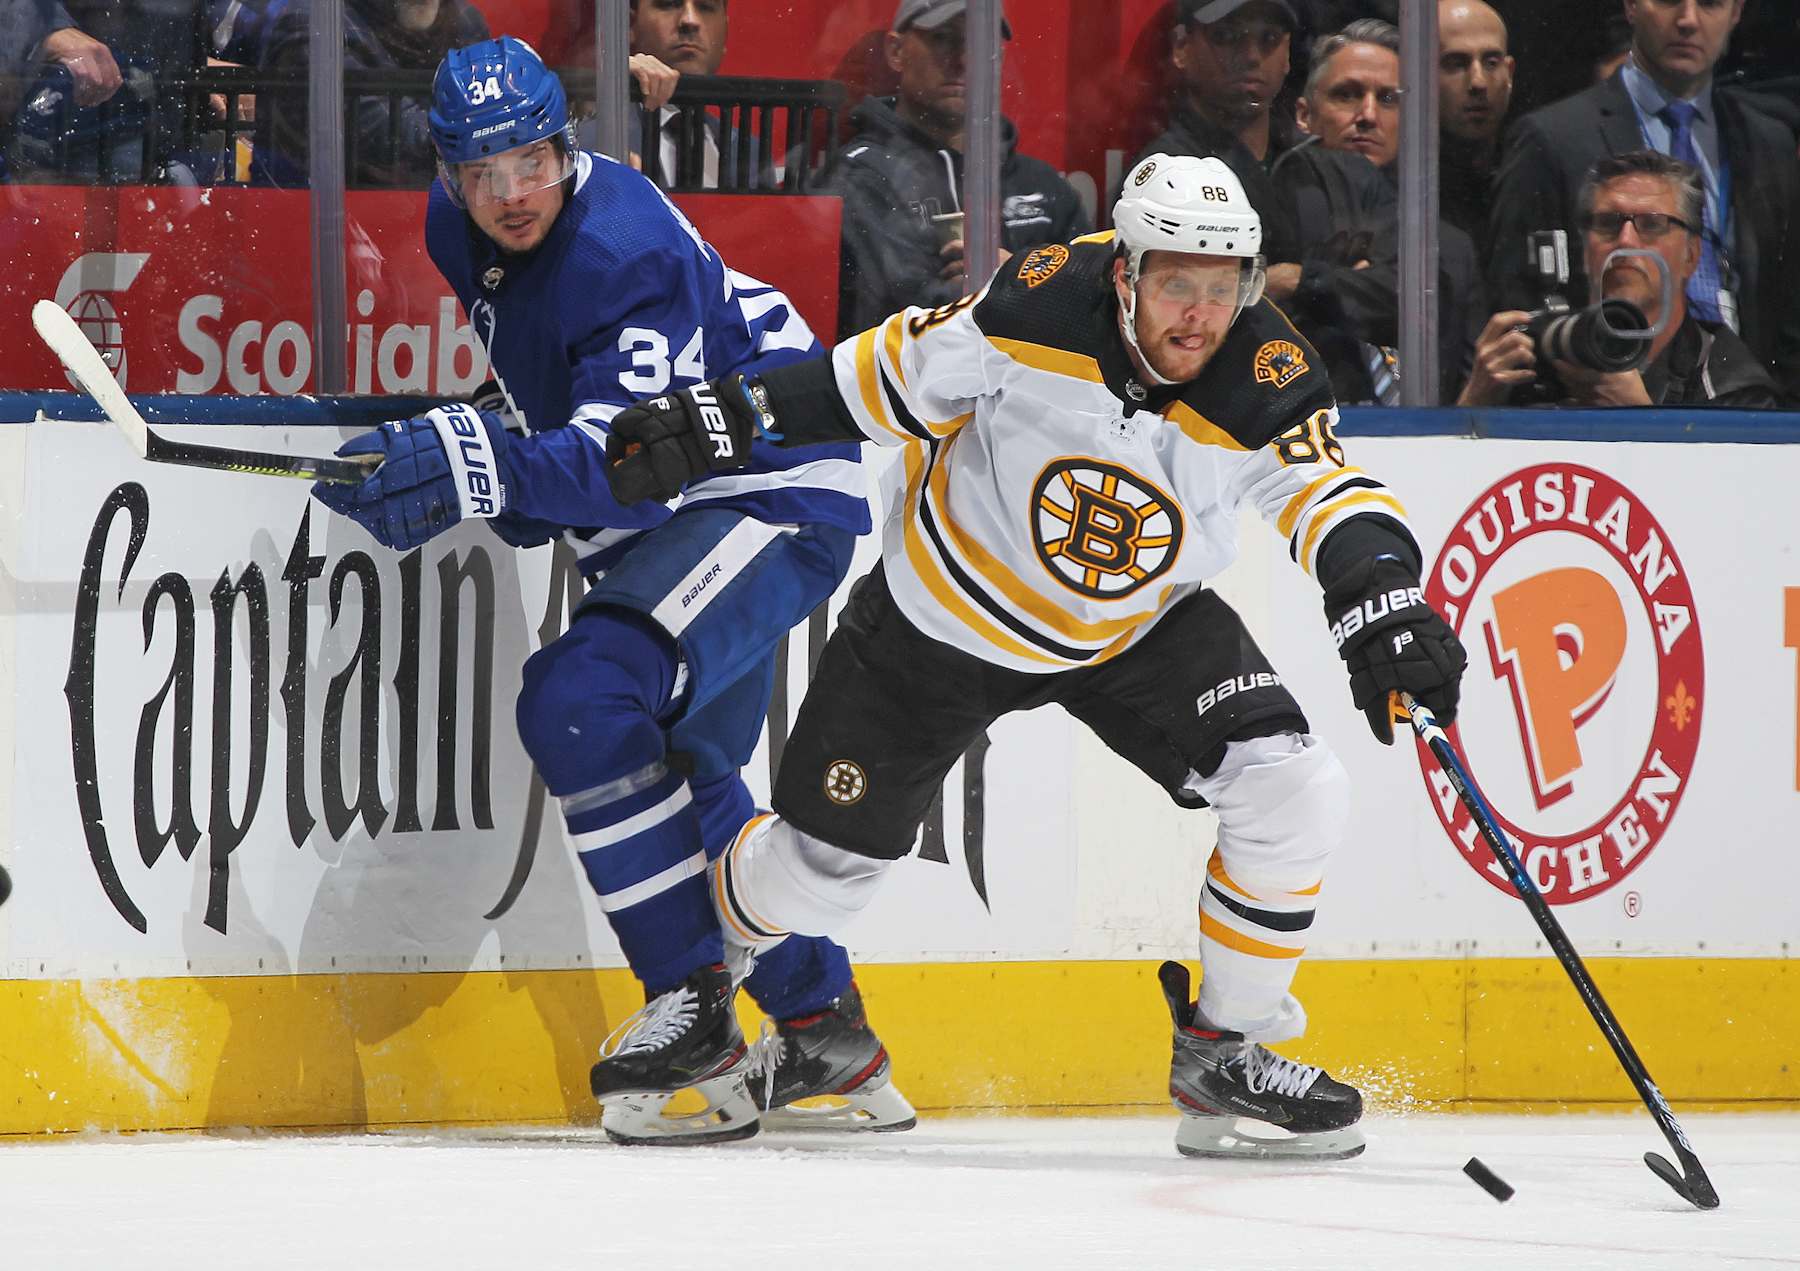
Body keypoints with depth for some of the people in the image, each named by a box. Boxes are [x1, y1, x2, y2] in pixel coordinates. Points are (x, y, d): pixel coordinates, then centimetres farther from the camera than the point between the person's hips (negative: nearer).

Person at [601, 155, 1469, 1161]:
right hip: (947, 616, -2)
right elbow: (892, 378, -15)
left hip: (1141, 627, 2)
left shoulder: (1265, 381, -24)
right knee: (819, 870, 4)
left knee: (1298, 800, -17)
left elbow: (1332, 491, -30)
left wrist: (1383, 601, -52)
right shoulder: (1042, 309, -28)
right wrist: (724, 419, -18)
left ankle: (1226, 1054, 3)